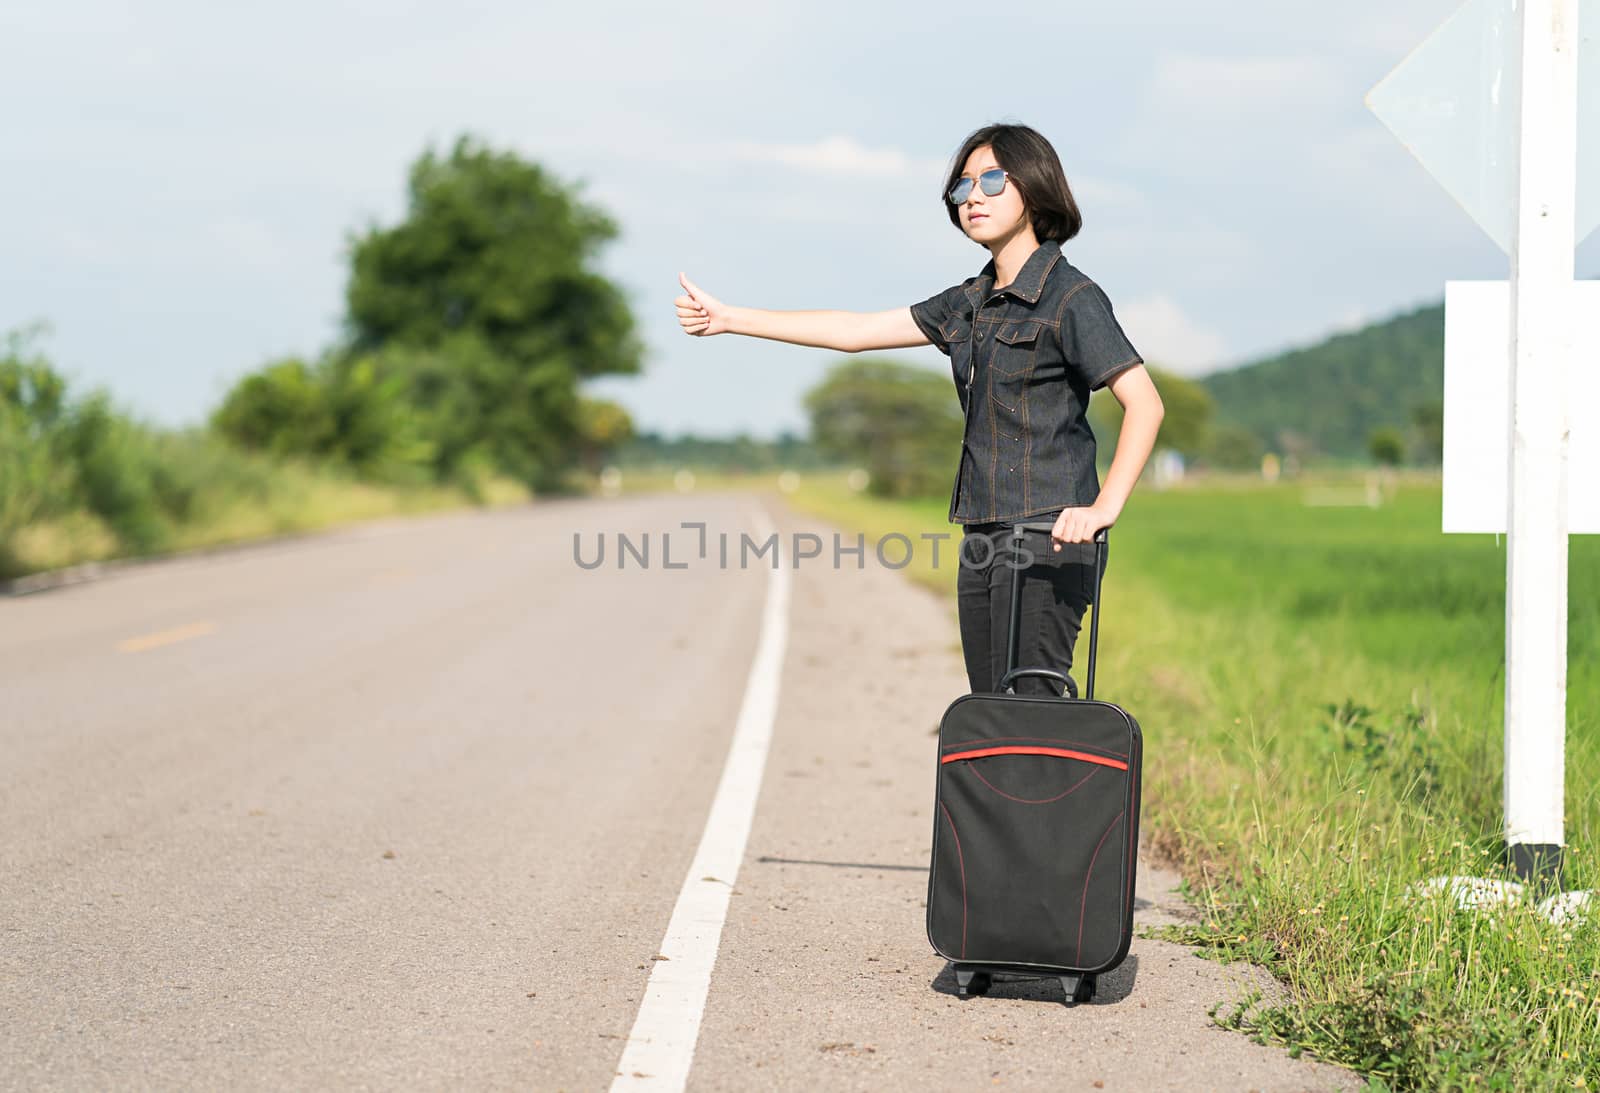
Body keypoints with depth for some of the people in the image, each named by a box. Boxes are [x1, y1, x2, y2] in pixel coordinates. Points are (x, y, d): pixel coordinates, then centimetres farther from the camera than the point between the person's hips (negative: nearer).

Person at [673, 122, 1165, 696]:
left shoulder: (1071, 297, -8)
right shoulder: (971, 302, 16)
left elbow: (1145, 403, -15)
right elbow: (859, 331, 20)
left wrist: (1104, 507, -26)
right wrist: (727, 318, 18)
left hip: (1048, 541, -8)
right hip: (984, 539, 8)